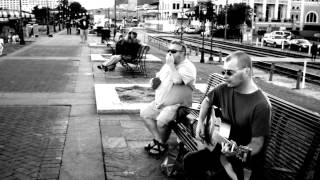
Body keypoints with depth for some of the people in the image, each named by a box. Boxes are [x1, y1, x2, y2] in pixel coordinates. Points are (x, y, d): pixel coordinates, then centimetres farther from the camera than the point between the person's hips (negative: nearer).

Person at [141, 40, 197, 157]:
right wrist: (154, 80, -2)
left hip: (177, 105, -9)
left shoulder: (188, 67, -14)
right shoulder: (168, 65, 13)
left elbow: (177, 80, -32)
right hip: (160, 102, 9)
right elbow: (158, 78, 23)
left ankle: (162, 145, 0)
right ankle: (158, 140, 9)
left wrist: (171, 64, -22)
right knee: (144, 113, 3)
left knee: (161, 121, -28)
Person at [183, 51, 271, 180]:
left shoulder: (261, 105, -25)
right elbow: (207, 101, 16)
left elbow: (257, 143, -22)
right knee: (189, 160, 1)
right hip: (223, 148, 7)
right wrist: (200, 122, 2)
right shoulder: (225, 89, -5)